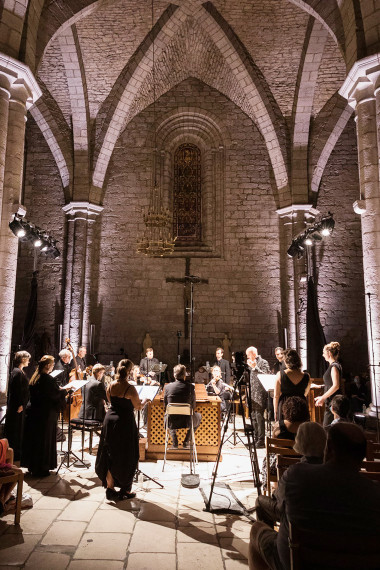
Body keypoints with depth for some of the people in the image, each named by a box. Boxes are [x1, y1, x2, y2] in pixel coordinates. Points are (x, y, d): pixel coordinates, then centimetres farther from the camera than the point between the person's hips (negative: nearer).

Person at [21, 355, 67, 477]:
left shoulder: (34, 377, 3)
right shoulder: (48, 379, -22)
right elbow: (56, 394, -18)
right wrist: (65, 389, 0)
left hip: (32, 411, 8)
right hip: (45, 414, -8)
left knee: (33, 439, 18)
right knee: (44, 441, 5)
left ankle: (32, 466, 32)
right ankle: (41, 469, 16)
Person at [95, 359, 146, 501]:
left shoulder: (110, 386, -3)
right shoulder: (130, 389, -18)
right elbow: (138, 407, -6)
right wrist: (144, 402, 14)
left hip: (110, 420, 5)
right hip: (125, 422, -5)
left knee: (110, 456, 16)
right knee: (126, 458, 11)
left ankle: (110, 489, 25)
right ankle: (125, 491, 23)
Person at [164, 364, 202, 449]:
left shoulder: (167, 387, -10)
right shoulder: (190, 387, -13)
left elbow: (165, 406, 3)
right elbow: (193, 405, 0)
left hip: (172, 422, 1)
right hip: (187, 421, -1)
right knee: (198, 416, 31)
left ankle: (175, 442, 22)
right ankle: (186, 441, 24)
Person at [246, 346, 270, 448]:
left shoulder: (263, 362, -5)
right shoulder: (251, 363, 18)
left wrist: (255, 367, -21)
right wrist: (249, 367, 10)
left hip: (260, 395, -8)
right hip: (252, 395, 8)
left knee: (259, 417, -8)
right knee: (254, 418, 13)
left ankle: (261, 441, -2)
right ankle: (256, 439, 22)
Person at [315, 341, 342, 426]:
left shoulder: (334, 366, -14)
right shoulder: (333, 365, 15)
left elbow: (336, 386, -23)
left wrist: (323, 398, -18)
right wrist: (322, 397, 19)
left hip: (333, 402, -10)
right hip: (331, 401, 10)